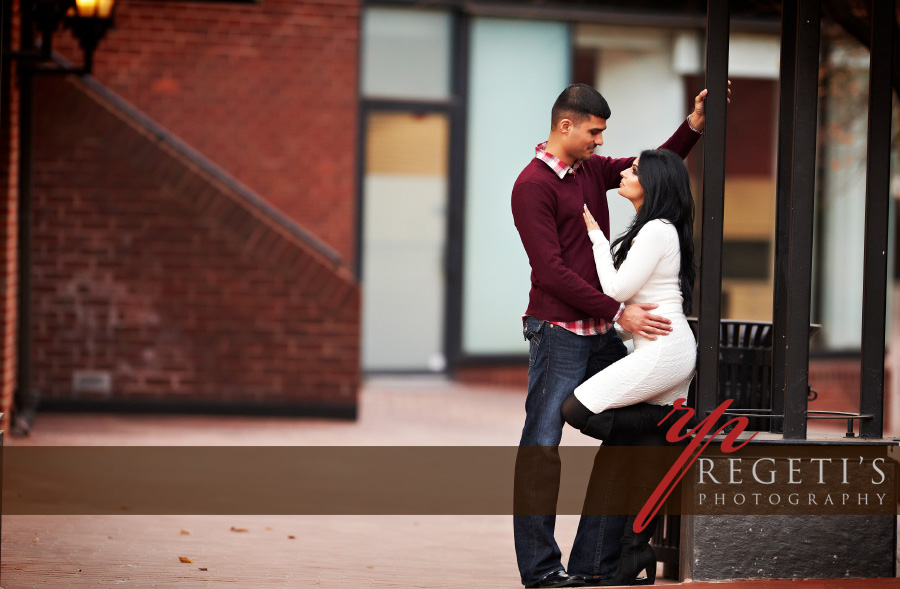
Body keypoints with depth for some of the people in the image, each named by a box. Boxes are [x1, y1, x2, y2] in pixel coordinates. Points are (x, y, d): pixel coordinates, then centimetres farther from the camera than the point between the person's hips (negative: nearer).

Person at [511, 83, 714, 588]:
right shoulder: (533, 185, -10)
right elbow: (551, 271, -16)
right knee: (541, 450, -4)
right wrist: (619, 312, -17)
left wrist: (696, 124, 10)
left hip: (603, 333, 8)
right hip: (558, 332, -8)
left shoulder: (592, 169, 14)